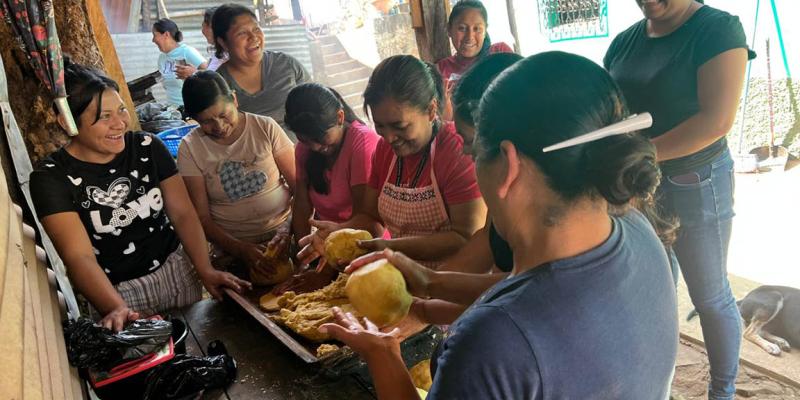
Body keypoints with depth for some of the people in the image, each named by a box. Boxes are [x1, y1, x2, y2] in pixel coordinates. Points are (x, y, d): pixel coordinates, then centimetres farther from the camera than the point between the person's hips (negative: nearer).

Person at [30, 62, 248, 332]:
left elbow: (183, 213, -6)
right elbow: (79, 256, -22)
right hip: (116, 290, -2)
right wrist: (117, 309, -39)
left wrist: (206, 271, -20)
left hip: (178, 270, 3)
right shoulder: (51, 178, -14)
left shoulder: (148, 147, -6)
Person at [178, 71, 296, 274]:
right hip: (233, 248, 1)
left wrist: (290, 229, -19)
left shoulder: (266, 128, -2)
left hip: (283, 233, 0)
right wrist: (241, 249, -16)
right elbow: (201, 217, -1)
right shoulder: (190, 148, -2)